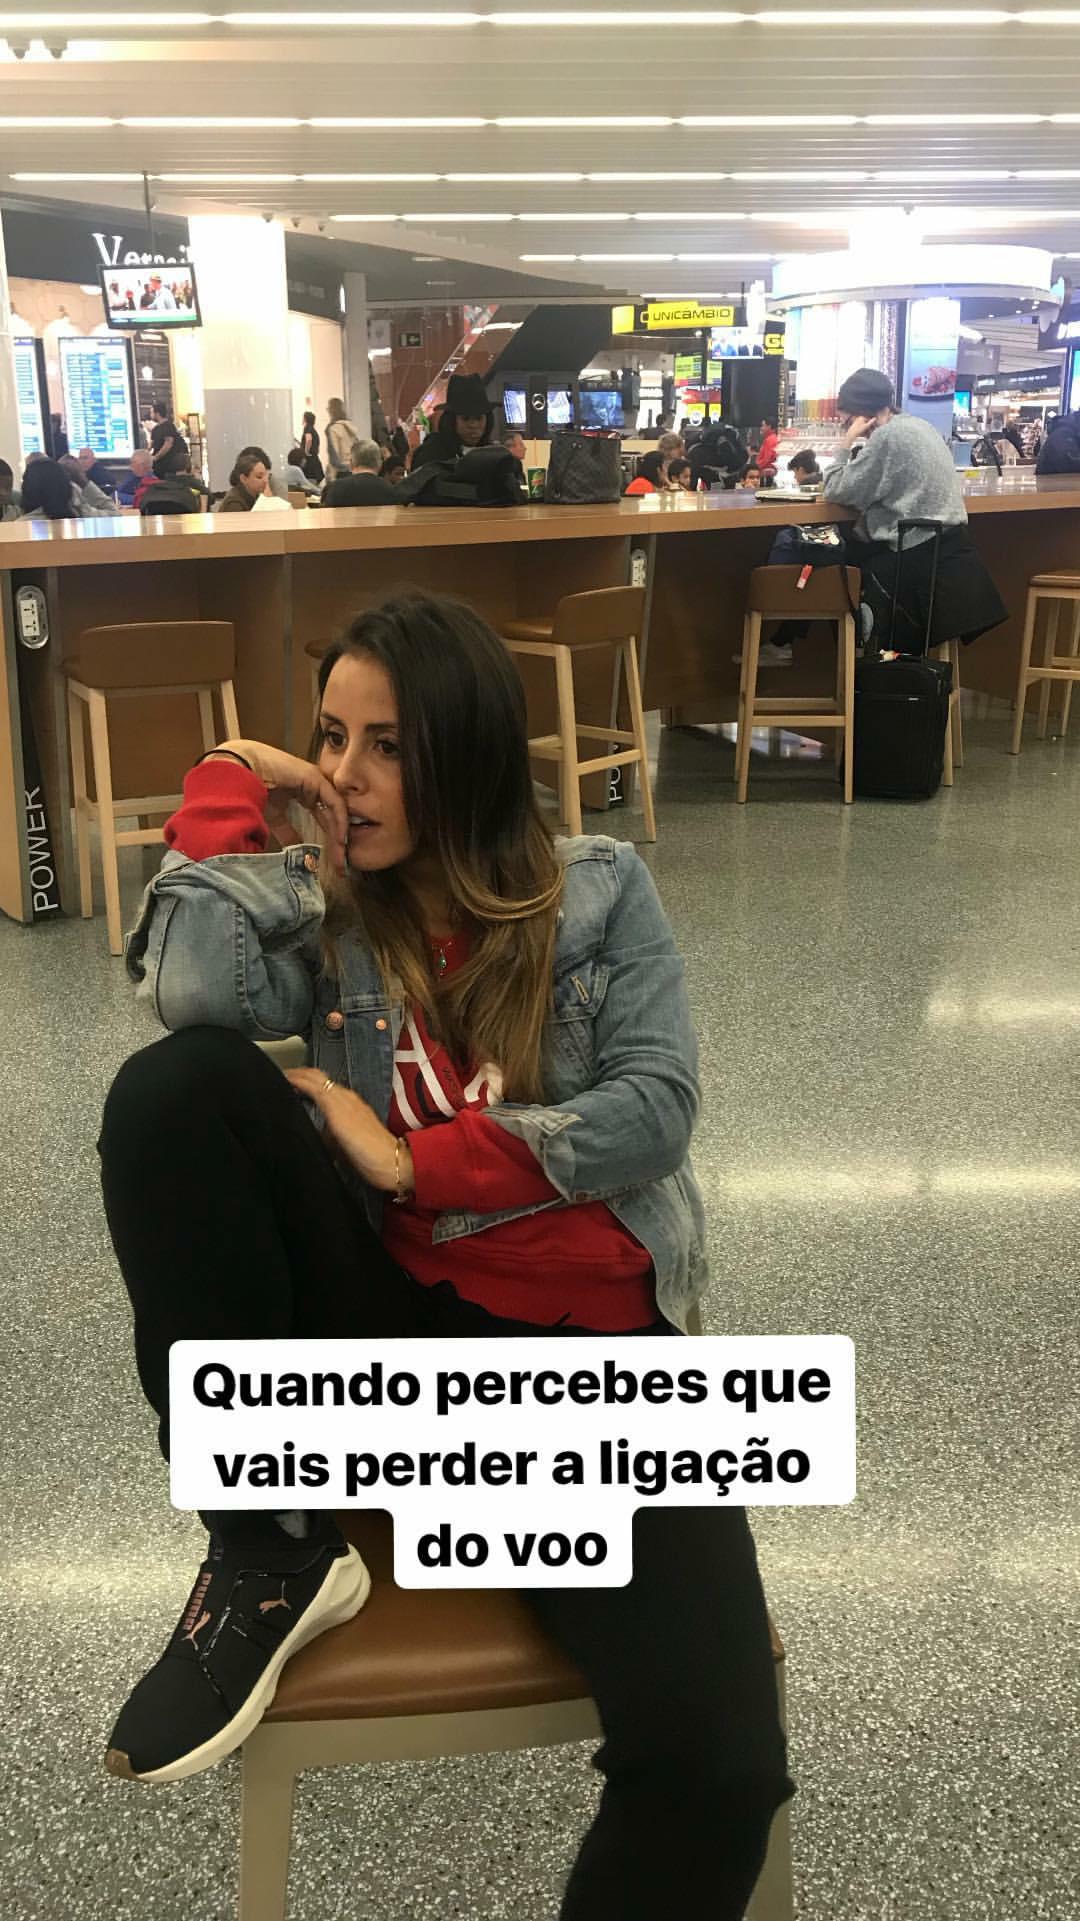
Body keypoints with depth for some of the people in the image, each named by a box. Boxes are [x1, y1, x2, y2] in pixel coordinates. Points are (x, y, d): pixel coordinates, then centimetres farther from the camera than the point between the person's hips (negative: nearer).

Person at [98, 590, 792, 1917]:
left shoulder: (600, 892, 8)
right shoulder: (315, 908, 9)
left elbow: (654, 1109, -5)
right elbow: (189, 991, -14)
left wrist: (410, 1160, -9)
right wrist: (231, 797, -1)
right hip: (393, 1322, 2)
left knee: (714, 1766, -27)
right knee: (175, 1087, -25)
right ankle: (270, 1552, -16)